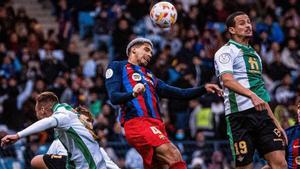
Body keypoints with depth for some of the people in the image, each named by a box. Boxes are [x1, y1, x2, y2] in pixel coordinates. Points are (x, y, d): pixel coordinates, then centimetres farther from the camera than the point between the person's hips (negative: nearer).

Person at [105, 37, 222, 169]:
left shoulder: (149, 76, 34)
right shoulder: (117, 67, 15)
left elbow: (179, 94, 27)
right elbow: (114, 97, -1)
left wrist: (203, 89, 13)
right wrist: (133, 93, -21)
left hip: (156, 125, 7)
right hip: (136, 122, -7)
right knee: (174, 156, -27)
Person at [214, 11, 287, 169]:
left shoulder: (254, 54, 24)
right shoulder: (226, 51, 0)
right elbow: (227, 80, -19)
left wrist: (276, 123, 22)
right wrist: (252, 95, -35)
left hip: (262, 114, 7)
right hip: (240, 115, -7)